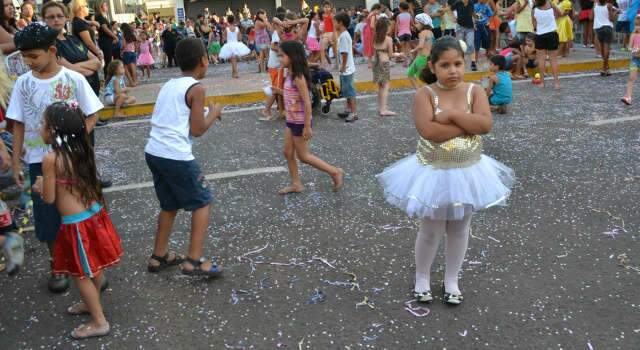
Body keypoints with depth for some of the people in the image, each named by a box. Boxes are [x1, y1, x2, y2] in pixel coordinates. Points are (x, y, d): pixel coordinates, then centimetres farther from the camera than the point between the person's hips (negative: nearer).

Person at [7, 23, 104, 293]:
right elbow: (18, 126, 4)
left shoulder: (74, 79, -8)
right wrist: (16, 163, 3)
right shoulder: (23, 83, -2)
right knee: (49, 216, 7)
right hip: (40, 160, 2)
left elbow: (91, 117, -2)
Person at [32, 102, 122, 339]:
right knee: (93, 268, 23)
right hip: (94, 214, 8)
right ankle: (91, 304, 44)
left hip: (76, 224, -7)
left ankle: (99, 322, 18)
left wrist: (40, 186, 8)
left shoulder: (51, 159, -19)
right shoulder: (80, 150, 2)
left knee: (81, 274, 9)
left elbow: (49, 198, -11)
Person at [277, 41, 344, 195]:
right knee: (288, 153, 13)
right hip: (291, 121, 9)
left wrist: (307, 126, -22)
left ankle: (335, 172, 15)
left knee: (303, 156, 4)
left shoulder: (298, 78, -23)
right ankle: (296, 184, 26)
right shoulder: (290, 75, 4)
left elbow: (307, 102, -24)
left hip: (300, 122, -9)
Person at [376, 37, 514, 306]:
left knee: (460, 230, 17)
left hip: (468, 173, 3)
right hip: (433, 173, -3)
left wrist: (451, 114, -23)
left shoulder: (474, 91, -5)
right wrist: (468, 124, -22)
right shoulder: (425, 94, -13)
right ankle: (422, 278, 36)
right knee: (431, 231, 12)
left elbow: (486, 124, -19)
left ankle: (451, 281, 37)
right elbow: (428, 132, -28)